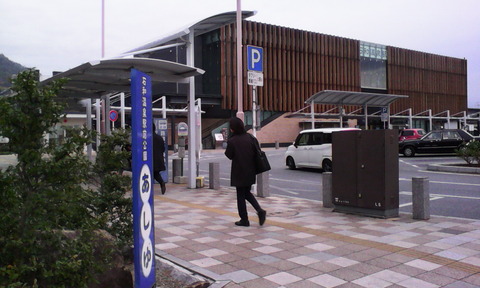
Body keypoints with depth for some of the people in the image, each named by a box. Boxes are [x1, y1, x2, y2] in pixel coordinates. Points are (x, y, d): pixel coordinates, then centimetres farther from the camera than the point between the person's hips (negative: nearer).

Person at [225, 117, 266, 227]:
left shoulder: (232, 141, -16)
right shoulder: (251, 138, -2)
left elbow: (229, 155, -4)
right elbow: (257, 153, 1)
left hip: (239, 173, -5)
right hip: (250, 172, 5)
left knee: (240, 195, 8)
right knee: (247, 193, 21)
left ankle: (244, 220, 14)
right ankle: (260, 211, 3)